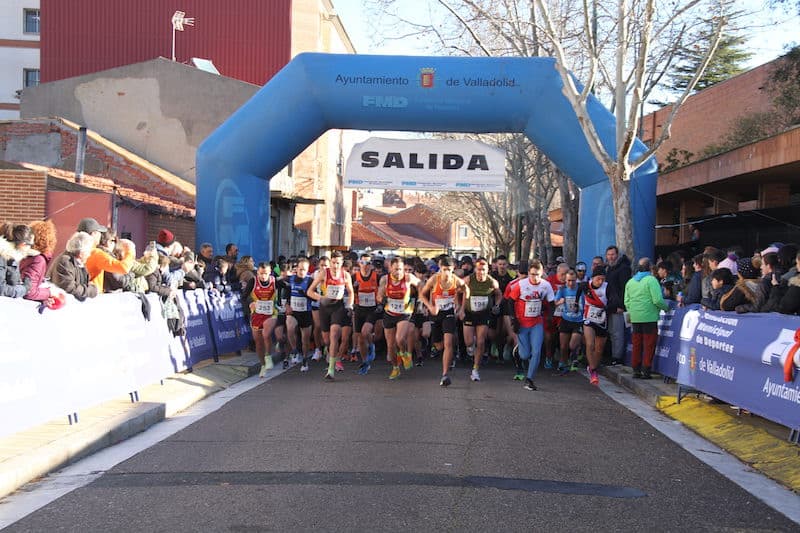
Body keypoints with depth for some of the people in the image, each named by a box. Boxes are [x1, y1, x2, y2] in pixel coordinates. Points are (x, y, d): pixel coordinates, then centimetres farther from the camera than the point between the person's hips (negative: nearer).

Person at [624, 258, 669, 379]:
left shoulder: (630, 282, 11)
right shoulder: (651, 280, -9)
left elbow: (627, 302, 12)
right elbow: (657, 300, -15)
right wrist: (666, 308, 1)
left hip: (635, 318, 6)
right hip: (649, 318, -6)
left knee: (636, 345, 12)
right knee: (649, 345, 0)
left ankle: (636, 370, 15)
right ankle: (646, 370, 0)